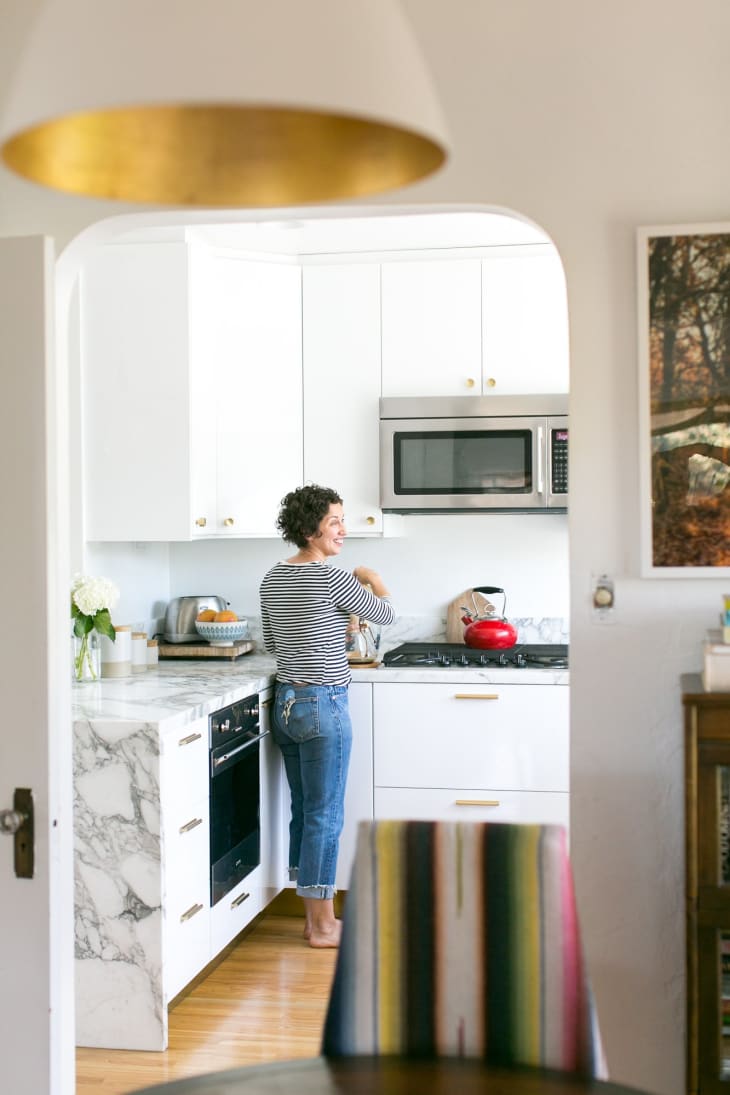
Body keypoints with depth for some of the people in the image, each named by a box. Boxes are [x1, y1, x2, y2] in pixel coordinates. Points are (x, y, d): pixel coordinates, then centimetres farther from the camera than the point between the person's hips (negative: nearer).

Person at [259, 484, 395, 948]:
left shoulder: (273, 579, 8)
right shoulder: (332, 578, -16)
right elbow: (387, 613, -3)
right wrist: (371, 576, 14)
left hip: (286, 702, 8)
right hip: (323, 704, -8)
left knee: (304, 812, 14)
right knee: (326, 816, 0)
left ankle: (315, 915, 23)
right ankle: (322, 926, 8)